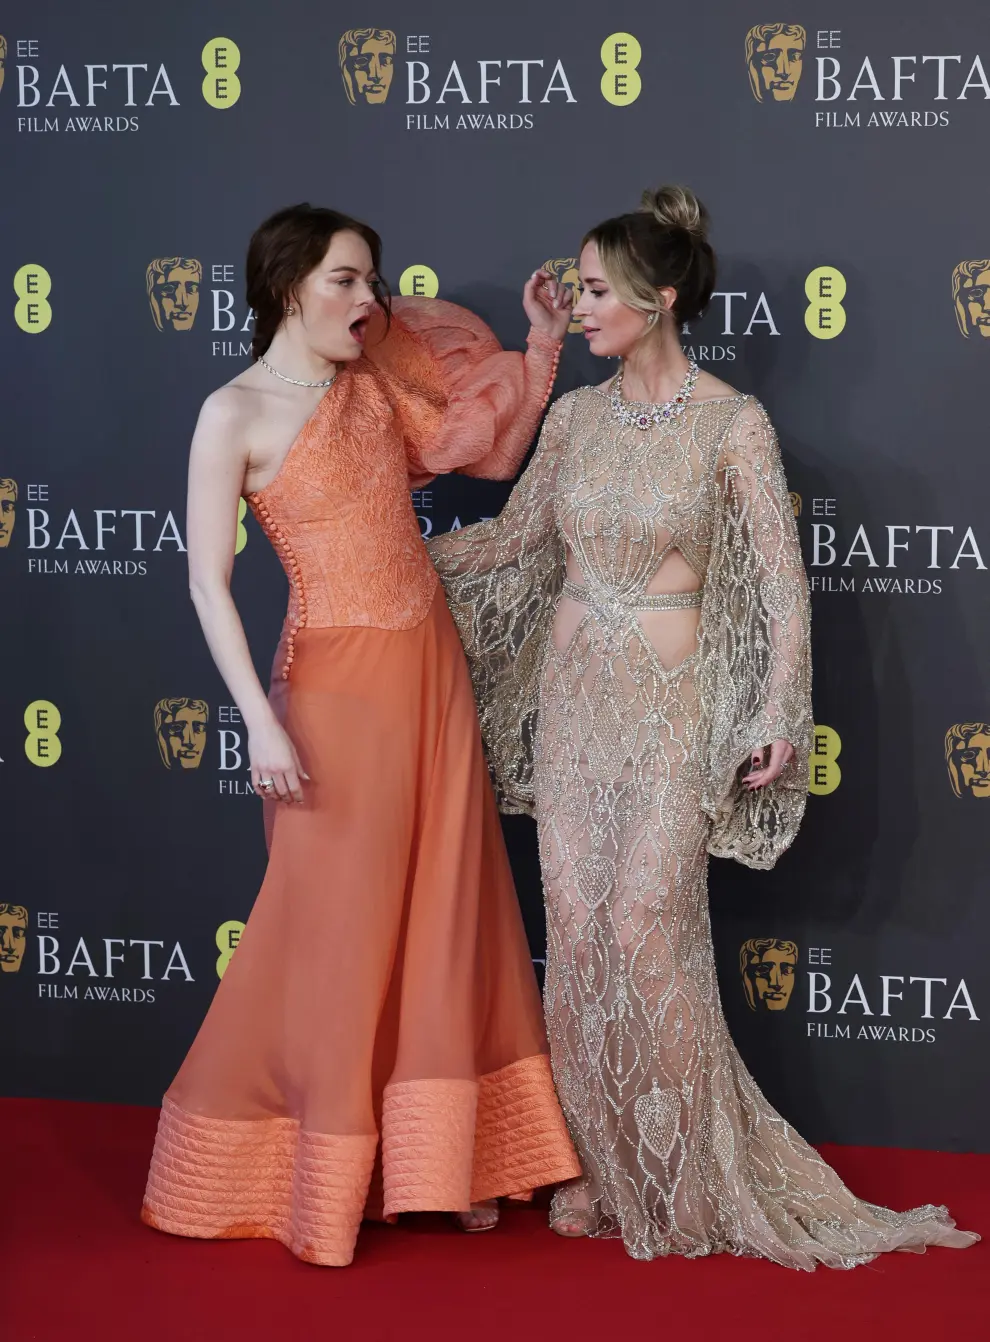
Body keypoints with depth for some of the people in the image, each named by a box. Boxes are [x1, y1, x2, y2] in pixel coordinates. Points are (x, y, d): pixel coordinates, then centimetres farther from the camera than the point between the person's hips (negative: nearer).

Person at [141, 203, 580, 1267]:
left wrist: (540, 348, 6)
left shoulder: (374, 384, 10)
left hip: (431, 672, 6)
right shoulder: (235, 414, -7)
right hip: (336, 684, -6)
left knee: (443, 920, 8)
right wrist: (262, 723, -17)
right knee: (336, 929, 1)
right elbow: (208, 583, -10)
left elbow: (497, 453, 18)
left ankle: (434, 1162, 19)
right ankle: (316, 1184, 15)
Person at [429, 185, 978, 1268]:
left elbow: (782, 581, -7)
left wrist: (779, 716, -10)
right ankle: (604, 1169, 16)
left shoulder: (731, 424, -8)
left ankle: (684, 1181, 8)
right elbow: (514, 541, 16)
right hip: (573, 698, 5)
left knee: (646, 926, -8)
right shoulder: (575, 416, 6)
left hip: (671, 704, -5)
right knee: (577, 930, 4)